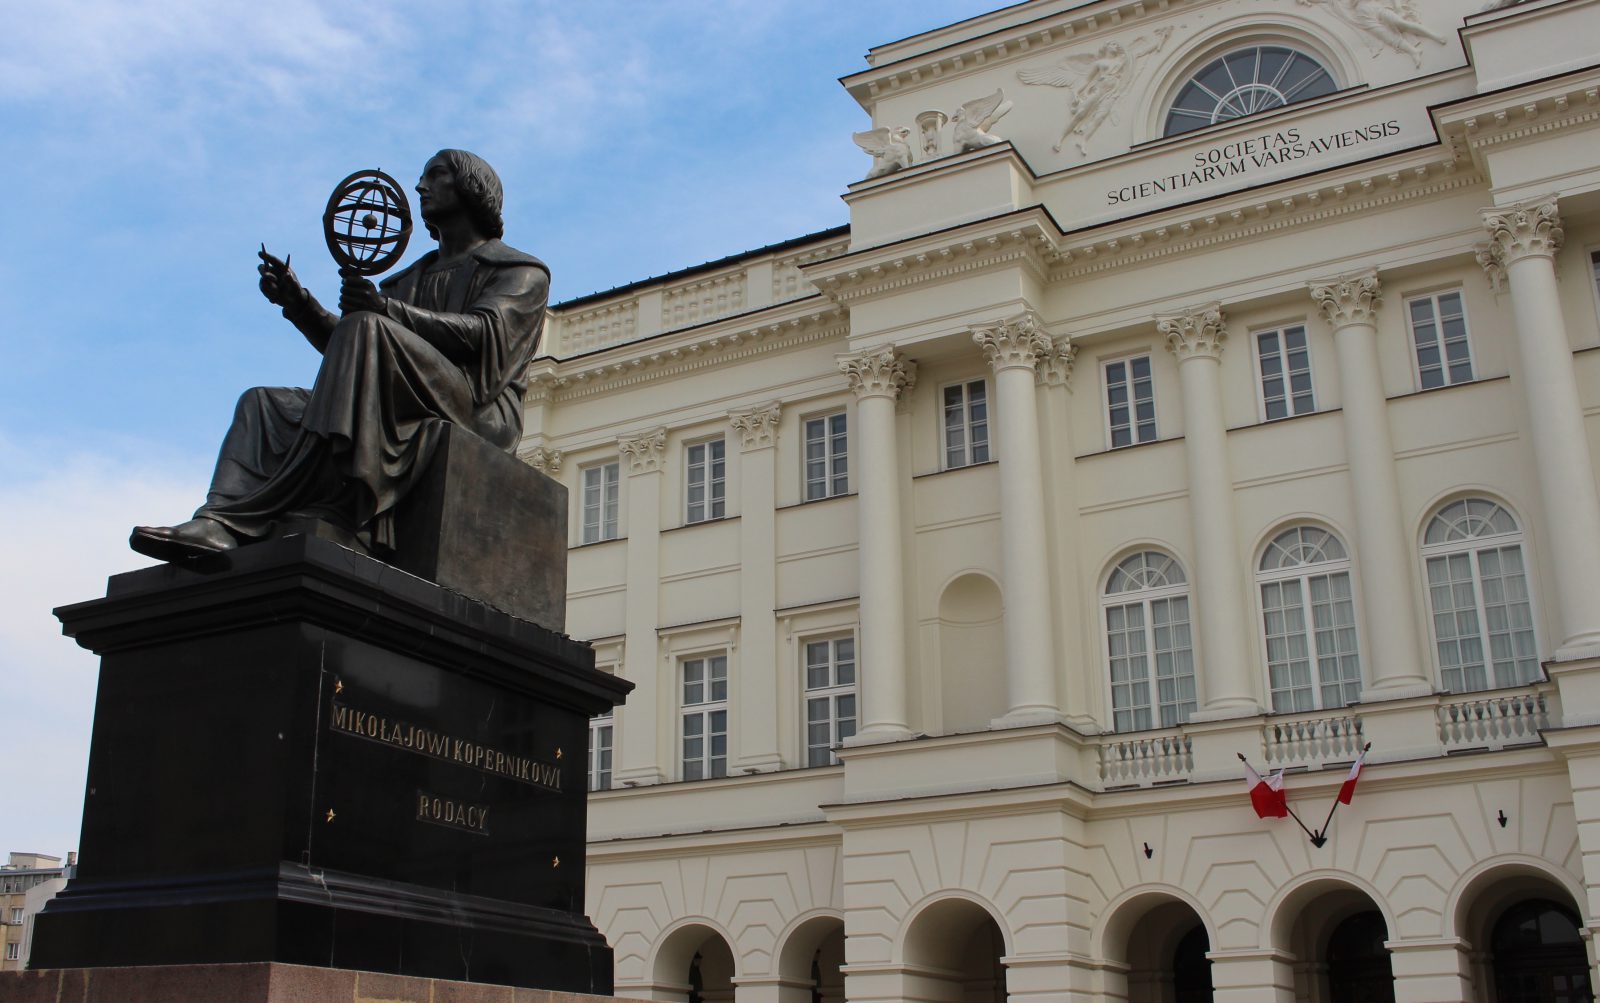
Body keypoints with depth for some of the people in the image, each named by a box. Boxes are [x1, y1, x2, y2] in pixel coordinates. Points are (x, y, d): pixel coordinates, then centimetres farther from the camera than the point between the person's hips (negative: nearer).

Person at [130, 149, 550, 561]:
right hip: (405, 418, 7)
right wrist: (299, 303, 2)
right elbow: (347, 353, 20)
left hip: (476, 415, -7)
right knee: (263, 403, -2)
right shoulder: (410, 278, 33)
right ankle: (220, 523, -31)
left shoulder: (520, 271, 13)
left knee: (366, 328, -29)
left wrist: (387, 309, -24)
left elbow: (486, 334, -10)